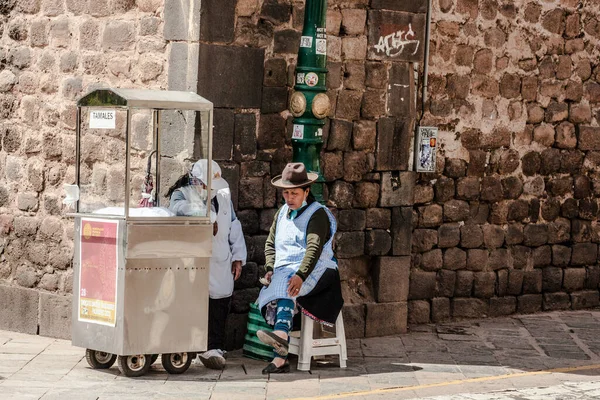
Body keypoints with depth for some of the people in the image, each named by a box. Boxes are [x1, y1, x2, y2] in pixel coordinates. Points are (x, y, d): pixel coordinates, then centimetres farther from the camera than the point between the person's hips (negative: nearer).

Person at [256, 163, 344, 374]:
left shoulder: (318, 214, -4)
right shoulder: (282, 213, 20)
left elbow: (314, 248, -18)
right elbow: (270, 244, 23)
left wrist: (300, 275, -32)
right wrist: (270, 268, 3)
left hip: (313, 271, -5)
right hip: (284, 271, 5)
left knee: (285, 286, -36)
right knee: (273, 297, -26)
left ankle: (281, 334, -59)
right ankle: (280, 358, -34)